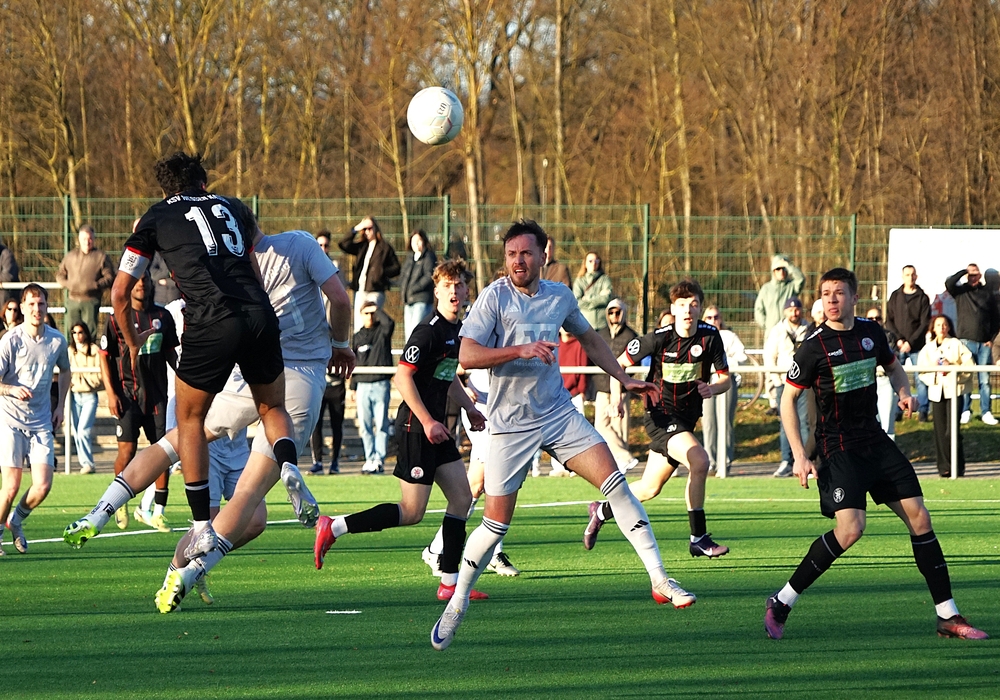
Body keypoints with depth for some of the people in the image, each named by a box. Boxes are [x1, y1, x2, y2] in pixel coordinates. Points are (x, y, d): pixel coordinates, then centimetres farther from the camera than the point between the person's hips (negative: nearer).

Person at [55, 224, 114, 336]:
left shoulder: (101, 256, 3)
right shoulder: (70, 256, 16)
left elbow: (109, 278, -2)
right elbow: (59, 274, 21)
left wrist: (94, 286, -16)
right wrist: (67, 284, 0)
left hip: (91, 301, -4)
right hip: (73, 300, 4)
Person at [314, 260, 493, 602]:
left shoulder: (458, 330, 13)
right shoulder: (428, 330, -16)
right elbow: (403, 377, -20)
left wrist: (468, 407, 18)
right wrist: (427, 422, -21)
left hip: (436, 426, 9)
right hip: (416, 426, -9)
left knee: (462, 497, 5)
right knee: (411, 513, -9)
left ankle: (450, 582, 8)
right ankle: (333, 528, 1)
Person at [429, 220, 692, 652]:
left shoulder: (560, 297, 6)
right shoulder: (495, 298, -9)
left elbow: (589, 339, 25)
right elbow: (467, 356, -19)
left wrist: (624, 379, 21)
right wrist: (520, 350, -29)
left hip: (559, 415, 4)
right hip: (511, 424, -4)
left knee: (613, 480, -12)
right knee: (496, 523, -2)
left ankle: (659, 580, -10)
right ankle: (457, 604, 18)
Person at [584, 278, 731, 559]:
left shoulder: (710, 336, -4)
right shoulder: (659, 338, -13)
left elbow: (725, 378, 3)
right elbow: (619, 363, -1)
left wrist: (713, 388, -19)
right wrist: (617, 395, -15)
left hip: (687, 418, 5)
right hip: (661, 415, -5)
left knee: (649, 488, 13)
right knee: (699, 460, -28)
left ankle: (603, 510, 40)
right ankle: (698, 538, -21)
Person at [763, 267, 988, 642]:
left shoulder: (871, 332, 4)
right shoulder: (814, 346, -11)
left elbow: (892, 365, 25)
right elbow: (788, 399, -6)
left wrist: (904, 392, 3)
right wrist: (800, 456, -13)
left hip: (875, 440, 6)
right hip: (838, 448, -6)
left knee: (919, 518, 1)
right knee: (850, 529, -22)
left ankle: (948, 617, 8)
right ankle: (781, 603, -9)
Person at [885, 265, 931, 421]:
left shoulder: (922, 297, 3)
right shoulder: (895, 297, 10)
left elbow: (925, 324, -2)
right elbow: (889, 321, 7)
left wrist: (910, 342, -10)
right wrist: (898, 339, -7)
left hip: (917, 345, -2)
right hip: (898, 345, 2)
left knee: (921, 378, -5)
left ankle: (922, 411, 0)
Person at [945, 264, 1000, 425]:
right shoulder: (961, 291, 6)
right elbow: (949, 283, -14)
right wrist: (965, 272, -10)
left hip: (984, 343, 1)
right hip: (966, 341, -1)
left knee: (985, 380, 1)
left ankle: (986, 412, 4)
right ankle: (965, 411, 3)